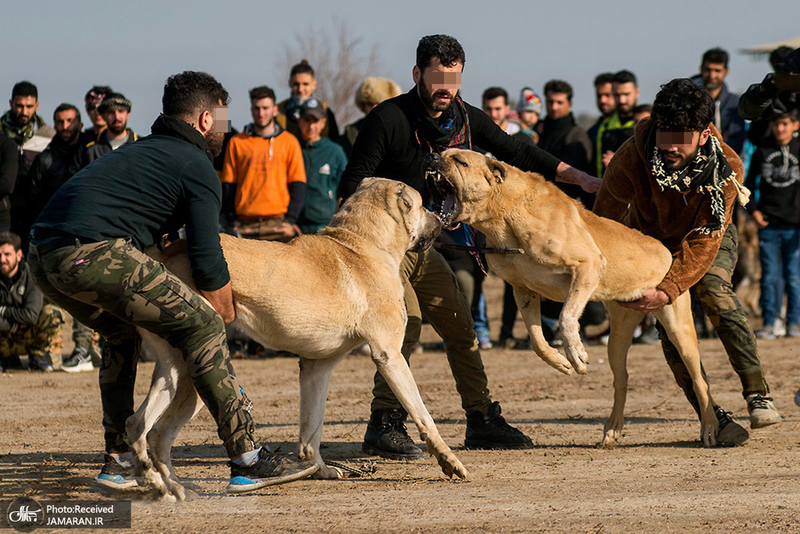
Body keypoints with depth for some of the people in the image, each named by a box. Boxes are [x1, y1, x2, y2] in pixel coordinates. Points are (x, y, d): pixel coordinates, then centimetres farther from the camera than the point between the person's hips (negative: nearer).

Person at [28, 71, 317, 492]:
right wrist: (227, 316, 18)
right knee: (202, 327, -1)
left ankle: (118, 462, 31)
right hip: (92, 253, -9)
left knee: (123, 334, 32)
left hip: (42, 257, 9)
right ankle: (248, 461, -4)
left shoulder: (138, 150, 33)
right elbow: (207, 265, 3)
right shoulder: (197, 167, 8)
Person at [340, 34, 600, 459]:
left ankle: (482, 421, 17)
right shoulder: (388, 119, -15)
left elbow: (516, 154, 11)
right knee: (406, 325, -22)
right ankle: (384, 426, -20)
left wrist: (578, 178, 6)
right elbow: (352, 184, -14)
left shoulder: (466, 120, 2)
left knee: (461, 328, 7)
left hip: (424, 247, 7)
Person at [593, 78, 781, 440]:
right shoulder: (630, 161, -31)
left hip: (709, 238, -1)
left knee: (712, 288, -30)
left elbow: (703, 242, -34)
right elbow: (606, 223, -16)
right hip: (651, 240, 1)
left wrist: (667, 290, -45)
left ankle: (757, 394, -30)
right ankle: (712, 416, -16)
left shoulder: (726, 167, -32)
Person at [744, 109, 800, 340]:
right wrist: (753, 210, 2)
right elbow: (749, 184, 16)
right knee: (769, 276, 0)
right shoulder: (762, 152, 7)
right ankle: (769, 323, 4)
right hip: (769, 225, 1)